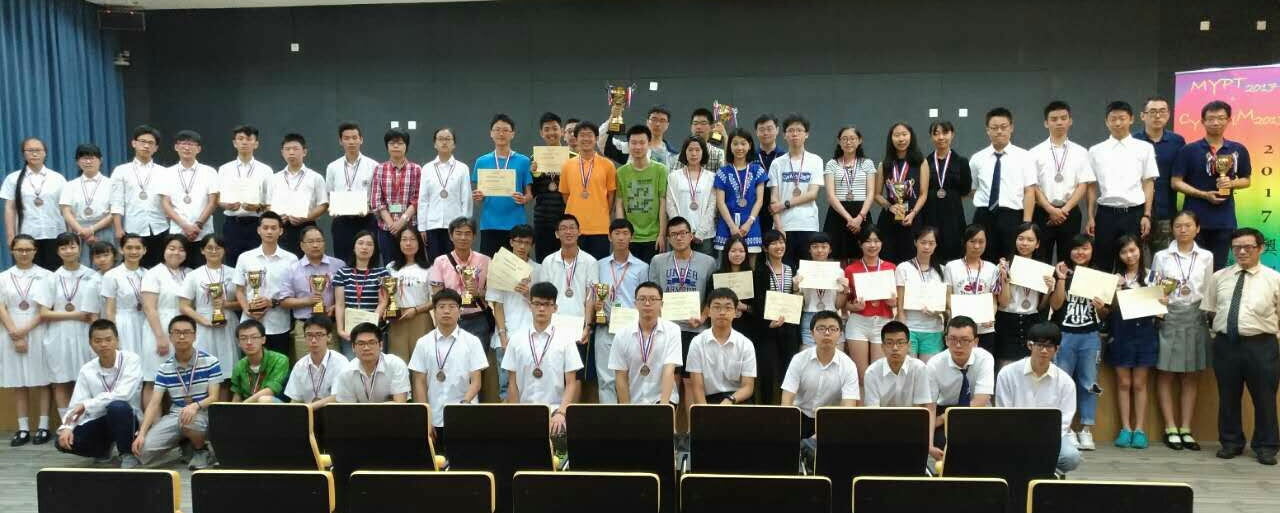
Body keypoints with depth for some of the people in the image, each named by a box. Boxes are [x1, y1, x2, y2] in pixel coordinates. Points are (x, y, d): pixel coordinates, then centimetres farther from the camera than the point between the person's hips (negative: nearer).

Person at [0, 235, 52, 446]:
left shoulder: (46, 276, 2)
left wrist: (26, 329, -11)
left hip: (38, 334, -2)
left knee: (41, 381, 0)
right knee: (18, 384, 3)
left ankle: (43, 427, 3)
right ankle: (23, 429, 6)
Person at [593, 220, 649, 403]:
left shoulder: (641, 267, 5)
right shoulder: (600, 266, 11)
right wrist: (595, 305, -5)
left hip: (631, 329, -2)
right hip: (605, 328, 2)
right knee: (606, 378, 2)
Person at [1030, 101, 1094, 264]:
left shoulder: (1080, 152, 5)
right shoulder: (1035, 152, 1)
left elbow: (1083, 185, 0)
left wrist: (1064, 210, -11)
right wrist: (1051, 210, -12)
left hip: (1070, 212, 1)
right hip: (1043, 212, -1)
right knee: (1041, 260, 1)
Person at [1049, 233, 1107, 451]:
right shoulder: (1061, 273, 3)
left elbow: (1106, 313, 10)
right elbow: (1055, 305, -6)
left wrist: (1101, 308, -12)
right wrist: (1061, 279, -12)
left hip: (1090, 336, 1)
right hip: (1063, 335, -1)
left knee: (1089, 383, 3)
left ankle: (1086, 429, 10)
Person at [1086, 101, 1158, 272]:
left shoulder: (1145, 148, 4)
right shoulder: (1096, 150, 7)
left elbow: (1149, 183, 4)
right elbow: (1092, 186, 7)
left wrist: (1147, 215, -2)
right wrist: (1091, 218, 4)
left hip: (1134, 214, -1)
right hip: (1105, 213, 1)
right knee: (1102, 264, 5)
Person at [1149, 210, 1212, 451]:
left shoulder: (1206, 257, 7)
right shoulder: (1161, 256, 3)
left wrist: (1209, 315, 2)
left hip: (1195, 317, 2)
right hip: (1168, 316, -2)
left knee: (1191, 376, 5)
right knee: (1165, 375, 0)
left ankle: (1186, 429, 11)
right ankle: (1171, 429, 6)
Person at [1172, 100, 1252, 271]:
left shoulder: (1238, 150, 6)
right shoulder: (1189, 150, -3)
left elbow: (1246, 180, 15)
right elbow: (1176, 182, -3)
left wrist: (1231, 183, -8)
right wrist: (1204, 194, -14)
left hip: (1225, 219, 2)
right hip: (1195, 218, -2)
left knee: (1218, 268, 9)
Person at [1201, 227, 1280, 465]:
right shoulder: (1219, 277, 9)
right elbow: (1209, 310, 14)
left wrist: (1256, 320, -8)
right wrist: (1224, 323, 2)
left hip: (1260, 345, -2)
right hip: (1226, 344, 2)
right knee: (1228, 397, 10)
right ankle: (1231, 443, 23)